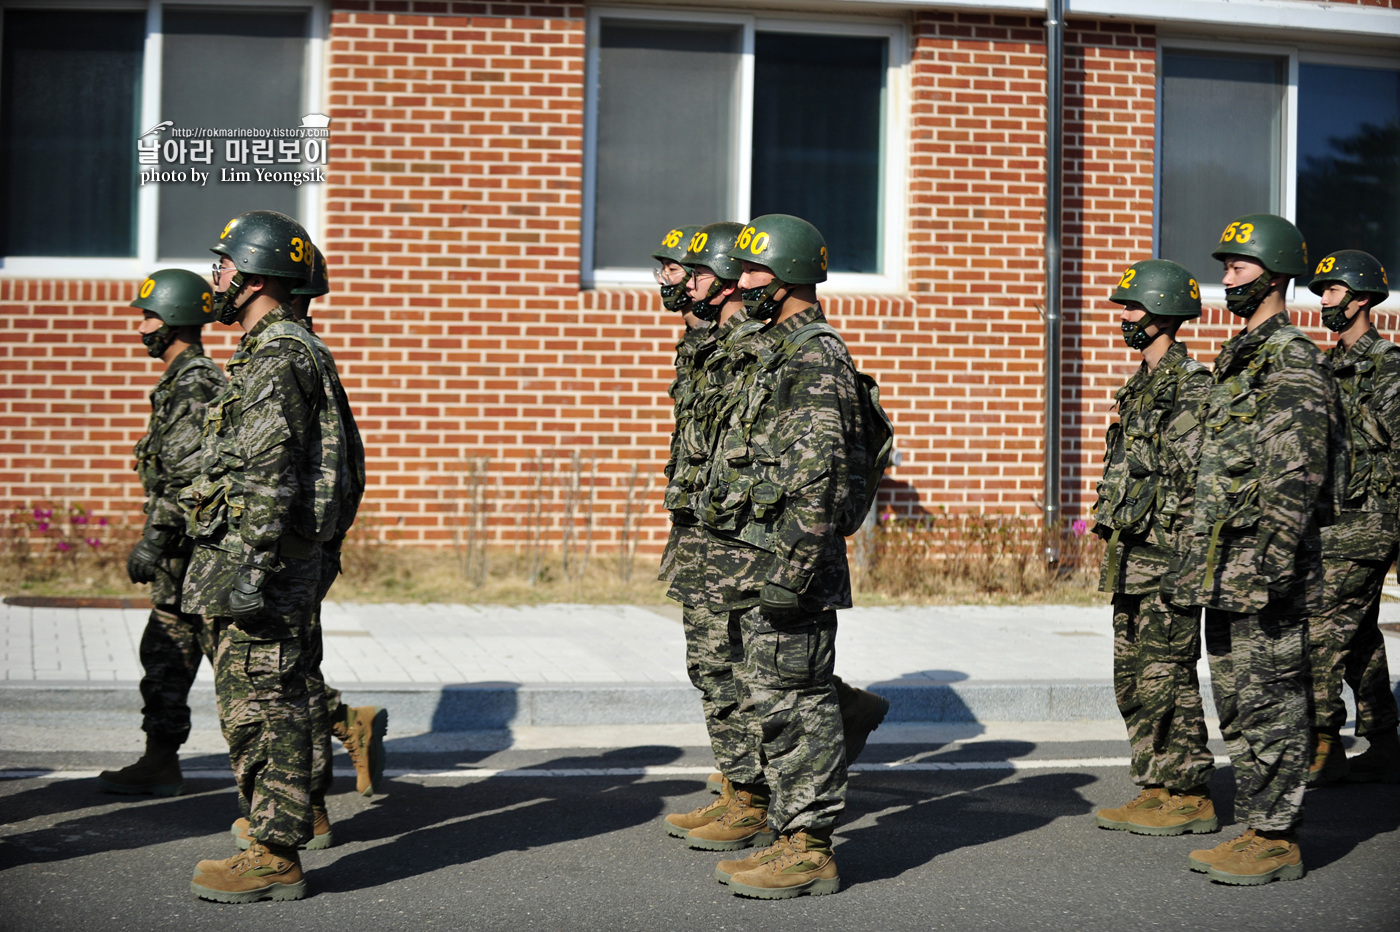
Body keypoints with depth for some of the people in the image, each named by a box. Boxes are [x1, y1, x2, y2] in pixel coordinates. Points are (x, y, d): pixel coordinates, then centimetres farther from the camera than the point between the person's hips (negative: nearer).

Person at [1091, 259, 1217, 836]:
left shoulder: (1190, 387, -13)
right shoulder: (1142, 386, 17)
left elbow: (1200, 483, -17)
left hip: (1167, 558, -10)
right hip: (1130, 560, 10)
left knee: (1167, 679, -5)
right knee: (1133, 680, 12)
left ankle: (1190, 797, 3)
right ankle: (1155, 790, 20)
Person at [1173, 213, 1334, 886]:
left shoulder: (1292, 358, -11)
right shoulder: (1238, 357, 19)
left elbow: (1297, 475, -18)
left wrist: (1275, 560, -23)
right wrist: (1200, 562, 22)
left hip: (1264, 567, -10)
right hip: (1225, 568, 10)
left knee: (1269, 705, -5)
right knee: (1237, 705, 13)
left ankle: (1277, 842, 0)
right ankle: (1255, 829, 20)